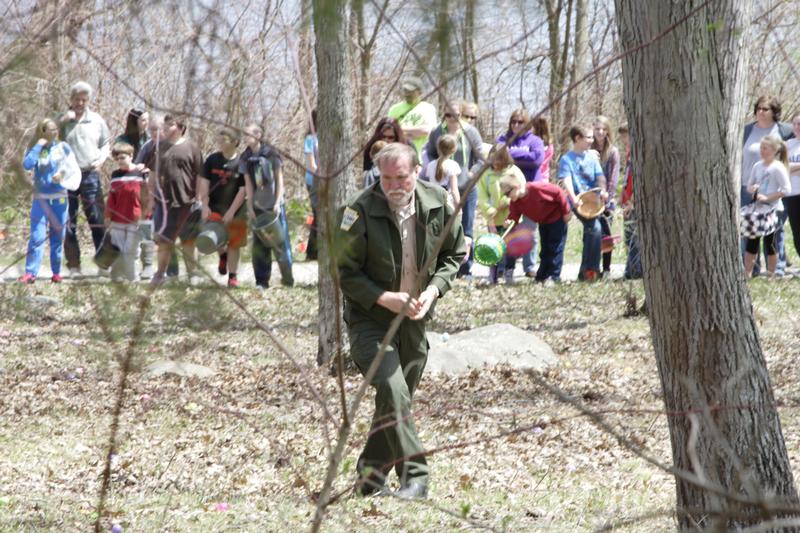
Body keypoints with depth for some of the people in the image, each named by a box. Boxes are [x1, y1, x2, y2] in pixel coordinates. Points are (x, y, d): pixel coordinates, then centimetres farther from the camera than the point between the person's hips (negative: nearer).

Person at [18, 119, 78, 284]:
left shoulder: (63, 147, 3)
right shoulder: (35, 150, 1)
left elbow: (74, 166, -2)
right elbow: (27, 165, -15)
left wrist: (63, 171, -21)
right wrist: (38, 146, -13)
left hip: (59, 198, 1)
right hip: (41, 198, -1)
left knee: (58, 236, 6)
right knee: (37, 236, -9)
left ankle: (56, 272, 14)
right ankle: (30, 272, -11)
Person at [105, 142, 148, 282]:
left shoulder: (140, 174, -1)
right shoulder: (115, 175, 8)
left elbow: (146, 197, 2)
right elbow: (111, 198, 11)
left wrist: (145, 215, -1)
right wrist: (108, 217, 8)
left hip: (134, 221, -3)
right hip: (117, 221, 3)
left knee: (130, 250, -2)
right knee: (118, 251, 6)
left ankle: (131, 278, 5)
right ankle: (116, 277, 15)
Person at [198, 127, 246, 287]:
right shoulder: (212, 160, 1)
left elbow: (243, 190, -9)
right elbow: (204, 182, 3)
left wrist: (231, 212, -15)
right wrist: (204, 206, -8)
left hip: (235, 211, -2)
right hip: (214, 208, 2)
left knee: (233, 244, 5)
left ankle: (233, 276, 18)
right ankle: (222, 254, 17)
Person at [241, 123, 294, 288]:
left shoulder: (271, 154, -7)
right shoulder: (245, 158, 3)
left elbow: (279, 179, -4)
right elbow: (248, 183, 5)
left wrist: (277, 203, -10)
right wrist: (250, 206, -2)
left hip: (274, 205, -4)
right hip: (258, 206, 4)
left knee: (280, 242, -1)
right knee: (259, 245, 3)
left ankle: (287, 278, 12)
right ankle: (261, 281, 9)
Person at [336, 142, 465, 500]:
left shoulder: (437, 204, -6)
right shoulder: (359, 211, -19)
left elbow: (454, 254, 9)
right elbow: (343, 271, -12)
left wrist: (434, 289, -8)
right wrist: (385, 298, -21)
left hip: (414, 319, 5)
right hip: (369, 318, -5)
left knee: (399, 397, 11)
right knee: (392, 390, -21)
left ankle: (371, 474, 25)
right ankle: (413, 475, -17)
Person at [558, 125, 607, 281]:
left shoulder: (592, 156, 14)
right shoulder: (567, 159, -2)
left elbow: (600, 175, 9)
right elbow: (566, 180, -14)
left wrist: (602, 190, -13)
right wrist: (574, 198, -29)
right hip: (579, 202, -6)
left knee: (590, 234, 7)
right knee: (595, 228, -22)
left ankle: (584, 273, 17)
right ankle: (591, 270, -19)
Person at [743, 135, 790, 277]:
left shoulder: (778, 168, -11)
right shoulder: (757, 166, 8)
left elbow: (786, 189, -16)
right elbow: (749, 185, 16)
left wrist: (767, 197, -19)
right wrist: (751, 189, -9)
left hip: (771, 210, -6)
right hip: (756, 209, 6)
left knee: (770, 242, 2)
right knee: (751, 242, 6)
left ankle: (771, 275, 12)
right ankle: (747, 275, 11)